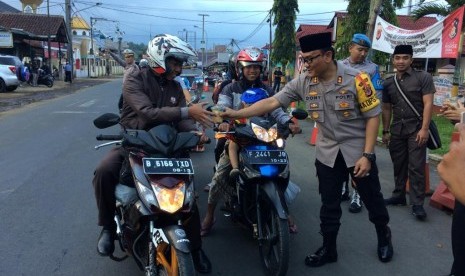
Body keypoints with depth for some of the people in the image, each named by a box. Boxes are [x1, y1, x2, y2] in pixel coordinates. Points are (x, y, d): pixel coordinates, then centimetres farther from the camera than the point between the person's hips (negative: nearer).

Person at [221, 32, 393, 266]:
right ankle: (328, 249, 31)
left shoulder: (356, 79, -18)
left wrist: (367, 154, -17)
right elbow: (272, 101, -13)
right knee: (329, 204, 13)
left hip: (358, 150, -2)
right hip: (327, 153, 3)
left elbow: (373, 116, -13)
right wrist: (236, 114, -22)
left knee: (372, 198, 14)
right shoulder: (303, 82, -9)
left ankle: (384, 237, 41)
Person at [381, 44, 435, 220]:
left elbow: (428, 104, -9)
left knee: (416, 167, -4)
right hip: (396, 130, 4)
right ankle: (399, 196, 24)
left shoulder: (423, 77, -2)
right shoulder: (388, 83, 10)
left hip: (416, 129, -4)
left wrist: (424, 129, -16)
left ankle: (417, 203, 3)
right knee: (398, 165, 11)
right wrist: (385, 131, 12)